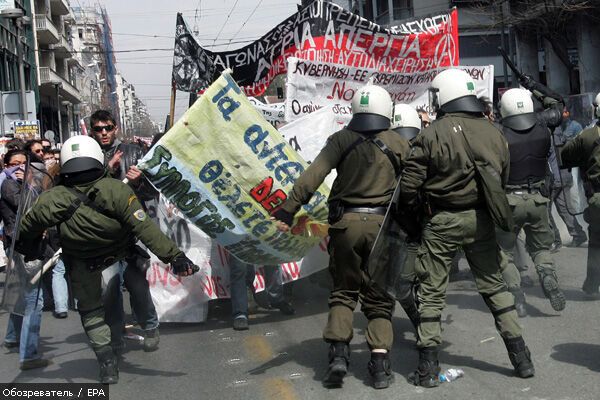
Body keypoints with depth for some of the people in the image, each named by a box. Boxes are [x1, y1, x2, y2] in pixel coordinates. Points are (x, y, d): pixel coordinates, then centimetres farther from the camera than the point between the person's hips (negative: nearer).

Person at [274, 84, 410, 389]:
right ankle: (380, 364, 0)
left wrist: (287, 211, -13)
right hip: (381, 224, 0)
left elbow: (312, 176, -10)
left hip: (346, 223, 0)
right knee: (378, 297, 10)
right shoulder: (398, 144, 4)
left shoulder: (342, 139, 0)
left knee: (343, 292, 14)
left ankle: (338, 353, -1)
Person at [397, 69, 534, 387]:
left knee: (431, 292, 5)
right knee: (494, 286, 16)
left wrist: (413, 210, 8)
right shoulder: (493, 133, 3)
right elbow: (502, 180, 10)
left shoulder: (431, 135, -11)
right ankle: (521, 358, 17)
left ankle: (427, 369, 6)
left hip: (442, 222, -4)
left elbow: (409, 185, -11)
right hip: (481, 219, 4)